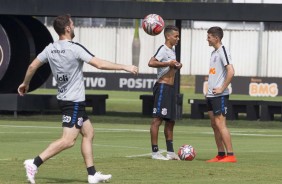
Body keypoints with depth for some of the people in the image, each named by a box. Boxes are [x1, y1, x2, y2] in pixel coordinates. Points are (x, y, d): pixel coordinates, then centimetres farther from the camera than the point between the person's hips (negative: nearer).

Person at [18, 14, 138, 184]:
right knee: (68, 140, -12)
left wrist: (25, 83, 29)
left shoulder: (50, 49, 4)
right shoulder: (75, 48, -17)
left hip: (64, 98, 9)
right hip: (74, 101, -9)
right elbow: (99, 64, -20)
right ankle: (34, 163, -19)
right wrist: (125, 67, -14)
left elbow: (33, 66, 11)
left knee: (89, 133, 15)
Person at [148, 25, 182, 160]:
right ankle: (155, 152, -11)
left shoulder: (172, 50, 18)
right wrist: (168, 63, -25)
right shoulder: (163, 49, -11)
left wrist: (177, 66, 13)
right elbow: (151, 63, -26)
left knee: (170, 121, 12)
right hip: (163, 87, -10)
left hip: (170, 88, 10)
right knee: (157, 119, -9)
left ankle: (170, 152, 17)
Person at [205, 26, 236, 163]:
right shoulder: (214, 53, 16)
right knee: (214, 124, 10)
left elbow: (231, 71, -21)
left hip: (220, 95, -10)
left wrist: (221, 89, -18)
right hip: (211, 95, 10)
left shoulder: (223, 51, -12)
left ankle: (230, 155, -13)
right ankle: (221, 155, 14)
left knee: (220, 123, -13)